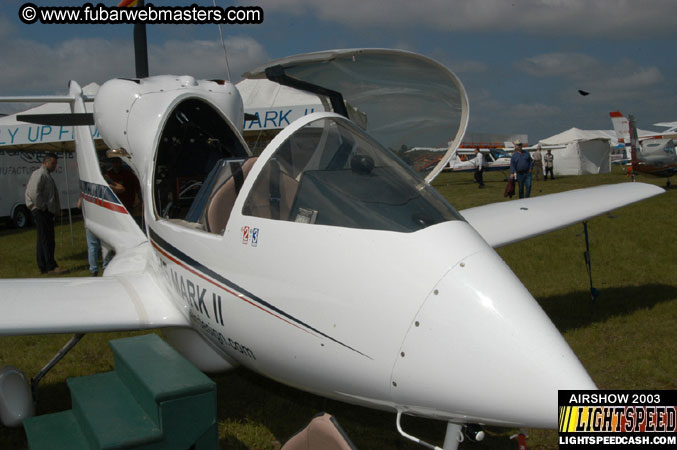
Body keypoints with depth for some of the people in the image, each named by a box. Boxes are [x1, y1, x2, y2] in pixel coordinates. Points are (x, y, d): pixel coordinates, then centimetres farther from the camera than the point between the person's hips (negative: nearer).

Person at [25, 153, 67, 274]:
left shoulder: (47, 175, 23)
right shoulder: (39, 174, -10)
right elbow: (34, 192, -22)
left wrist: (57, 208, 16)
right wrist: (42, 206, -17)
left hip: (47, 212, 11)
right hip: (41, 212, -11)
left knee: (43, 240, 12)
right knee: (46, 239, -11)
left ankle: (43, 267, 17)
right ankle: (51, 267, -13)